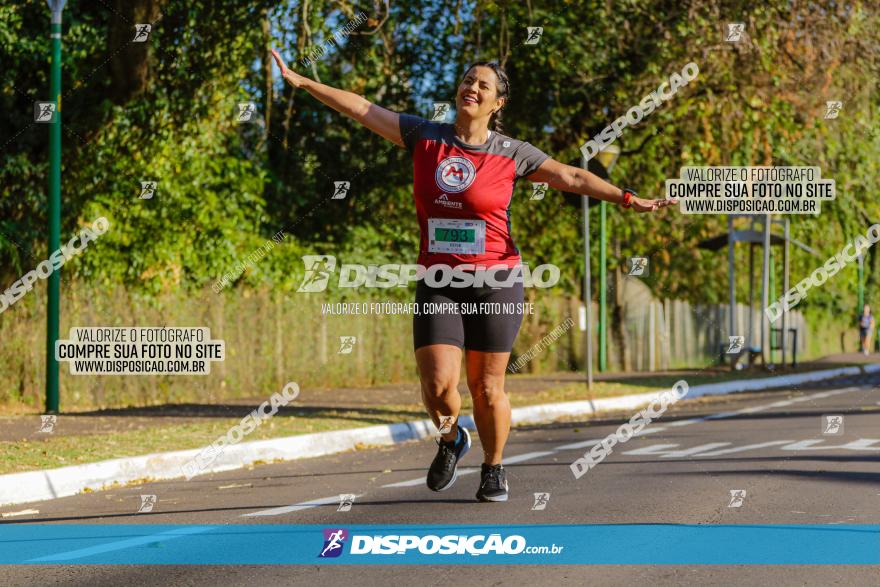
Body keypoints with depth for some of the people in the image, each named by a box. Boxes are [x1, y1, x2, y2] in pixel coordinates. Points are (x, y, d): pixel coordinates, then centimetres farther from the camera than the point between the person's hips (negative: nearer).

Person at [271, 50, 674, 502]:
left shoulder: (511, 153, -1)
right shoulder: (425, 137, 4)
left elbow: (572, 178, -2)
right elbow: (363, 109, 5)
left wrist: (628, 199, -12)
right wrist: (301, 82, 4)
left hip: (495, 282, -1)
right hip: (438, 284, 1)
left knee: (487, 388, 2)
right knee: (437, 386, -11)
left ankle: (493, 469, 25)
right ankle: (451, 441, 21)